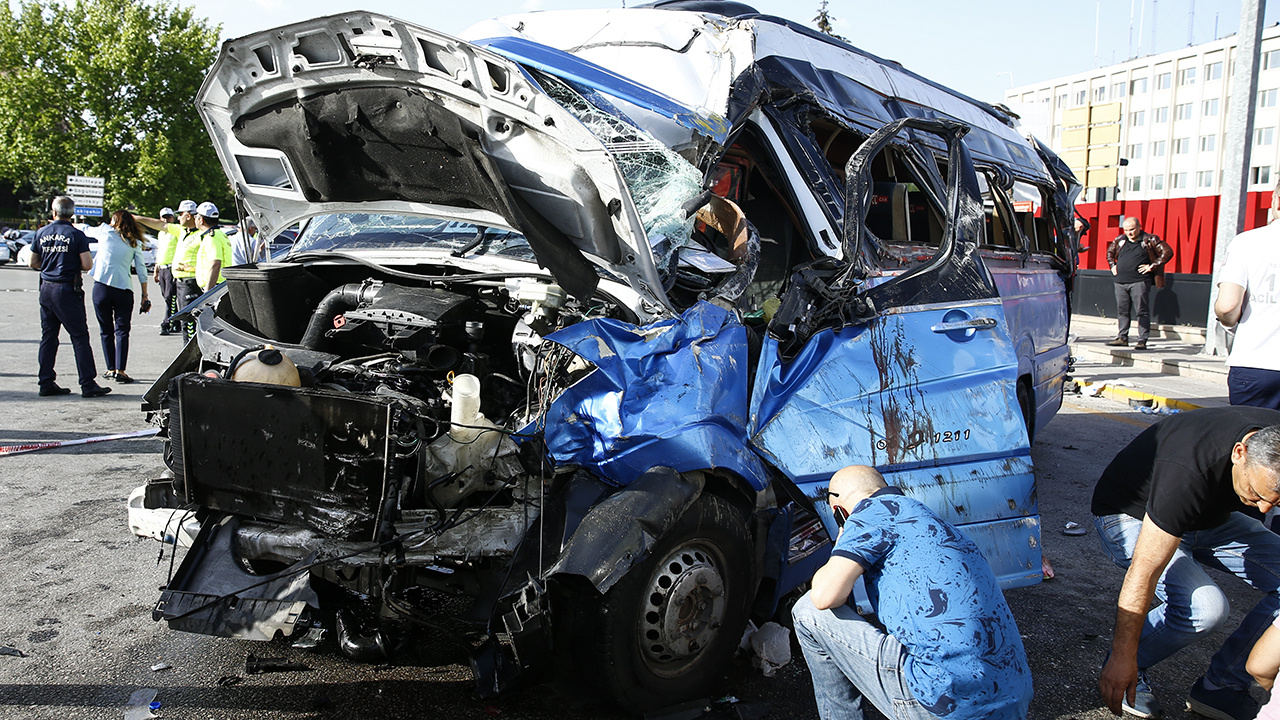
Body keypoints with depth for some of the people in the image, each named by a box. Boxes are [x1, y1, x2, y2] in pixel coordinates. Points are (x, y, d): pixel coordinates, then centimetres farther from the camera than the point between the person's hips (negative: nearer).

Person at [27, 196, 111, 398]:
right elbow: (87, 264, -12)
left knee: (48, 336, 12)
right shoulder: (76, 235, -8)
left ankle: (46, 383, 14)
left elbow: (33, 262, 11)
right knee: (79, 337, -3)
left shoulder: (41, 233, 6)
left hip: (46, 288, 5)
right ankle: (88, 385, -5)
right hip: (67, 290, -5)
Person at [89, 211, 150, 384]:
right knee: (122, 331, 1)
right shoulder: (134, 243, 6)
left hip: (101, 287, 0)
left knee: (106, 331, 9)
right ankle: (120, 370, -10)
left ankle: (111, 369, 11)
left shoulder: (106, 235, 3)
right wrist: (144, 295, 7)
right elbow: (141, 269, 4)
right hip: (124, 290, 0)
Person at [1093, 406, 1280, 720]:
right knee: (1203, 606, -29)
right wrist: (1123, 658, -31)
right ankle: (1127, 664, -1)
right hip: (1130, 515, -7)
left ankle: (1222, 685, 3)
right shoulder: (1189, 470, -40)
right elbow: (1143, 573, -35)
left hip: (1210, 516, 7)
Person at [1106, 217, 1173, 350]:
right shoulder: (1120, 240, 12)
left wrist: (1152, 266, -9)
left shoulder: (1150, 240, -2)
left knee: (1142, 311, -5)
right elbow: (1110, 252, 30)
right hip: (1120, 282, 5)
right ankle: (1122, 338, 19)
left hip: (1139, 282, -5)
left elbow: (1168, 252, -5)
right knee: (1122, 311, 10)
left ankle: (1142, 340, -3)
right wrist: (1112, 265, 15)